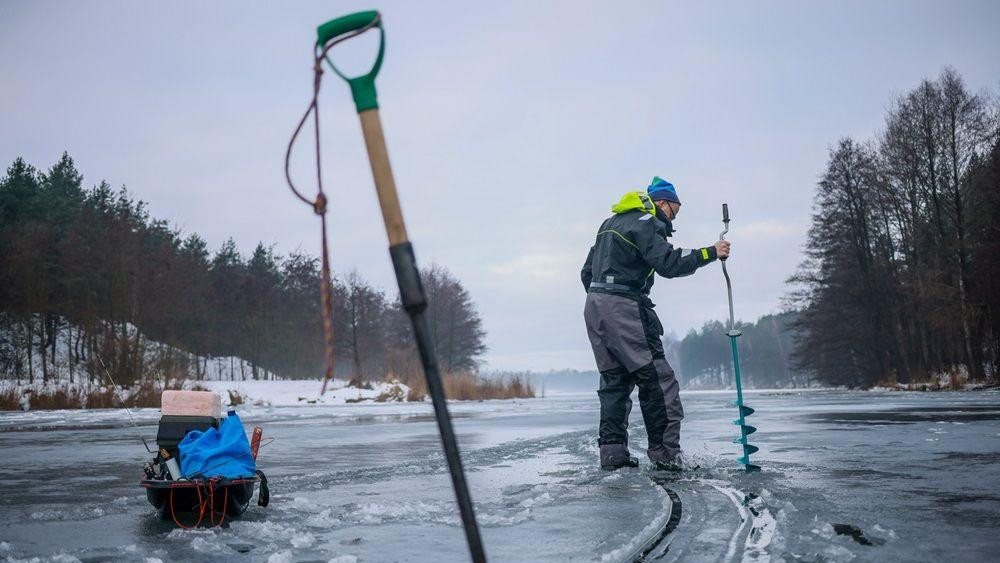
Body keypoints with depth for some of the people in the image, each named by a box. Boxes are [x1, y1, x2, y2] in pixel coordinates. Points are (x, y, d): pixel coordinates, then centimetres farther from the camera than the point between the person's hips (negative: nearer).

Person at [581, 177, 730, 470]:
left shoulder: (610, 223, 24)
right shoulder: (646, 222, -4)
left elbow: (587, 272, 24)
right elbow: (668, 263, -18)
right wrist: (710, 252, -13)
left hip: (594, 304, 9)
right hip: (623, 306, -9)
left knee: (614, 379, 11)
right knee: (657, 377, -6)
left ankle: (612, 451, 9)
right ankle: (665, 451, -7)